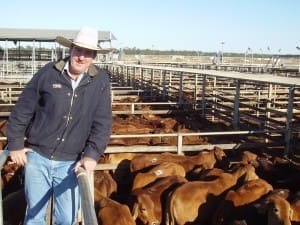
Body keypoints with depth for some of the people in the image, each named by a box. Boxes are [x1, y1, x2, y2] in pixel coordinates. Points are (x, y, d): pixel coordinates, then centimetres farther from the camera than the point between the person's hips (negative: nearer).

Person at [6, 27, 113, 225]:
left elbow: (103, 122, -3)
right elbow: (22, 110, 1)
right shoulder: (49, 72, -6)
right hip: (37, 157, 0)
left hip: (70, 162, 0)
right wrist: (15, 145, 3)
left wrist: (92, 154, -12)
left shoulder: (101, 81, -4)